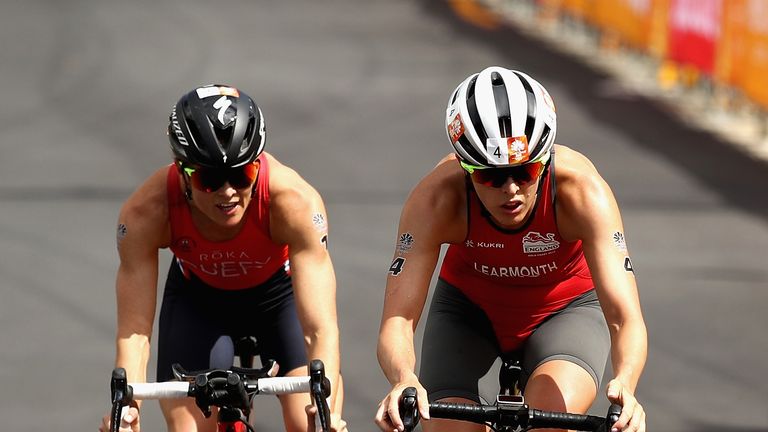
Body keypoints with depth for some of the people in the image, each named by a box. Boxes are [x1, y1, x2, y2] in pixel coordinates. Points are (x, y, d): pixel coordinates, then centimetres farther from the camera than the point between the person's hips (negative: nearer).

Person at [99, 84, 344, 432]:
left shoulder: (295, 201, -38)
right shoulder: (147, 212, -35)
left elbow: (321, 329, -41)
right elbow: (134, 333, -33)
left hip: (281, 290, -1)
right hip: (197, 297, 1)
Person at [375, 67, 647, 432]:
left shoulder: (582, 190, -34)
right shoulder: (437, 197, -33)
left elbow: (625, 318, -39)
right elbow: (397, 319, -37)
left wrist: (624, 385, -61)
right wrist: (404, 382, -60)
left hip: (566, 307, -1)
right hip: (469, 307, 1)